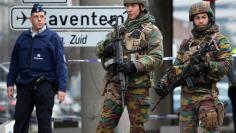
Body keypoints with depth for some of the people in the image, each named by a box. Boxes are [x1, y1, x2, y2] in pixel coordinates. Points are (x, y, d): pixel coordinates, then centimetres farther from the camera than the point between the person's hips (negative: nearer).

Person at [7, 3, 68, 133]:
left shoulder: (52, 37, -1)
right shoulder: (23, 37, 11)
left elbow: (61, 64, -5)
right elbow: (14, 63, 15)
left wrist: (62, 88, -11)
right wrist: (10, 83, 10)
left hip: (44, 85, -4)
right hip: (24, 86, 4)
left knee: (44, 121, 1)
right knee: (20, 120, 5)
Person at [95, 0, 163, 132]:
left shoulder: (151, 30, 2)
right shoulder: (120, 29, 17)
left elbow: (157, 57, -9)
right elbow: (99, 50, 15)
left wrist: (134, 65, -21)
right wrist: (106, 46, -9)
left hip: (137, 86, -4)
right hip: (115, 85, 4)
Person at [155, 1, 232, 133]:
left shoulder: (220, 40, 0)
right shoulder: (187, 43, 15)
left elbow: (226, 64, -11)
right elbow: (176, 67, 15)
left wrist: (205, 66, -24)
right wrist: (164, 82, 1)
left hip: (206, 93, -5)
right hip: (186, 94, 5)